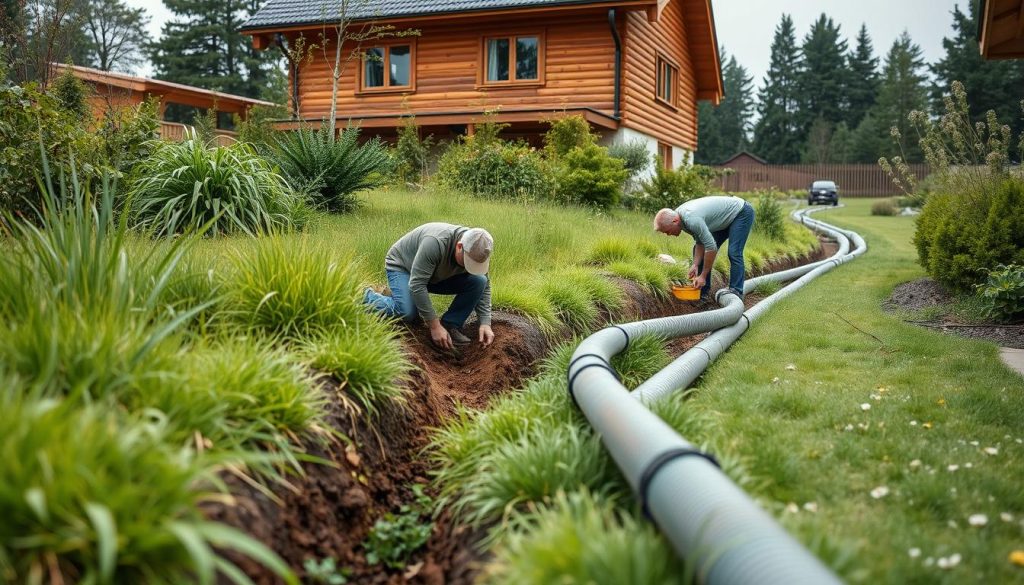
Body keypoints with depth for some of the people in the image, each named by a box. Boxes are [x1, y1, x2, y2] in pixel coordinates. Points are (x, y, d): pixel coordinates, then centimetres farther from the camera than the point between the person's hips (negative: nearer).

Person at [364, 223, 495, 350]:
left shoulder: (476, 253, -20)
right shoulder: (436, 242, -39)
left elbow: (484, 287, -7)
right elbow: (416, 285, -39)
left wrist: (485, 323, -21)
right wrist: (435, 326, -37)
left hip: (436, 276, 5)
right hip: (401, 265, -5)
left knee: (478, 282, -17)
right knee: (407, 313, -30)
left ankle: (450, 325, -8)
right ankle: (369, 298, -2)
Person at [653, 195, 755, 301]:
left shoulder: (691, 219, -37)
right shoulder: (679, 216, -8)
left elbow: (711, 248, -33)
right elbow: (700, 242, -1)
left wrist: (703, 276, -25)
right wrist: (695, 265, -12)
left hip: (742, 213, -9)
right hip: (726, 218, 9)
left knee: (734, 253, -21)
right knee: (699, 251, 4)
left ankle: (735, 293, -12)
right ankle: (703, 292, 8)